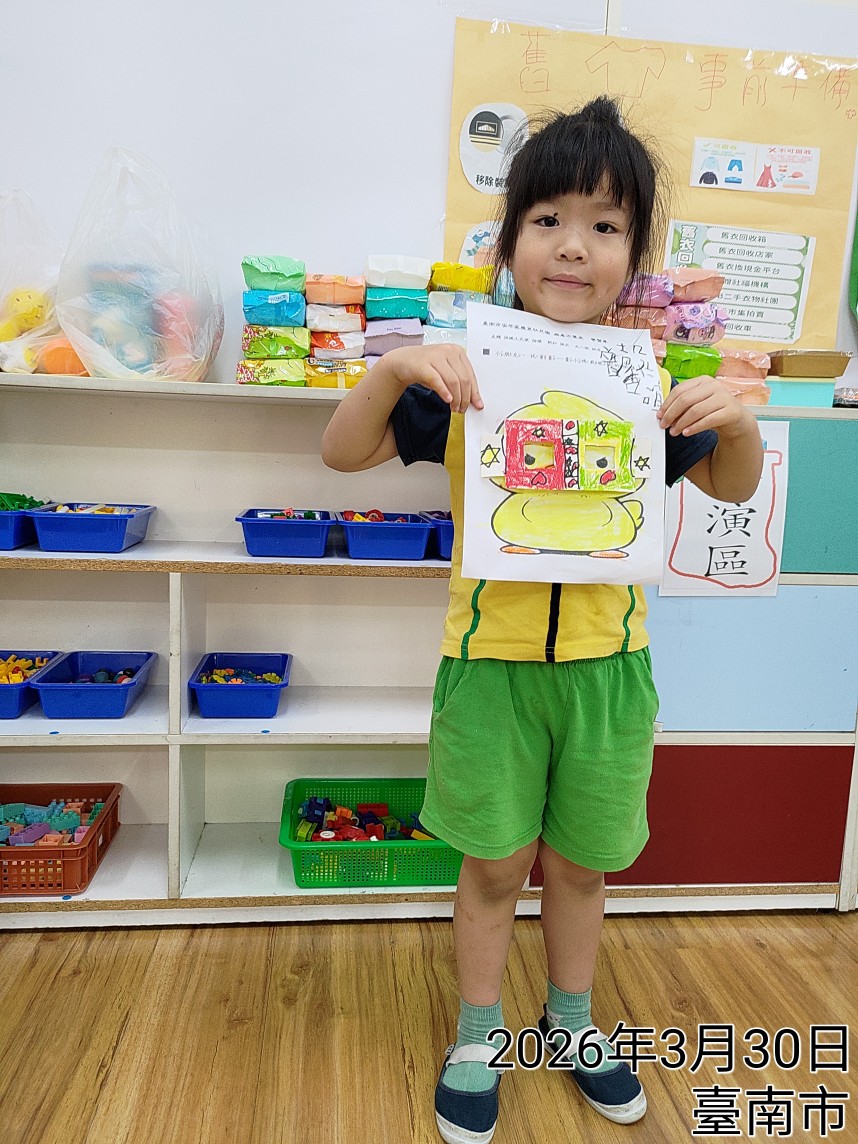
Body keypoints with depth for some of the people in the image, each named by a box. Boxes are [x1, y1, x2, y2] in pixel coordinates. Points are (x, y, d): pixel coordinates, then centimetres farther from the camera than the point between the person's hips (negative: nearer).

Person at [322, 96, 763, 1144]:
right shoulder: (465, 374, -8)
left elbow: (732, 487, 6)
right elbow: (342, 453, -8)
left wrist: (737, 418, -16)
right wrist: (391, 368, -26)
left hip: (607, 662, 2)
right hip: (491, 658, -2)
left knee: (580, 860, 20)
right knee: (494, 864, 14)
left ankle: (573, 1020, 47)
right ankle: (477, 1037, 41)